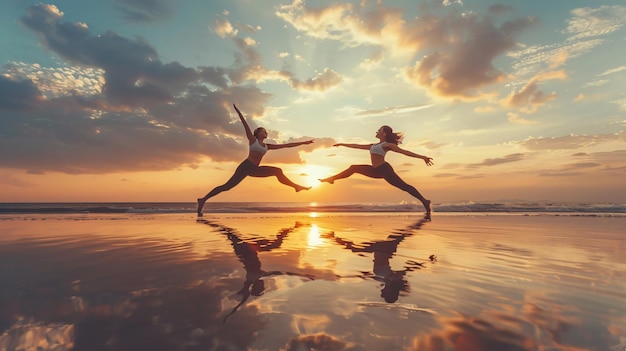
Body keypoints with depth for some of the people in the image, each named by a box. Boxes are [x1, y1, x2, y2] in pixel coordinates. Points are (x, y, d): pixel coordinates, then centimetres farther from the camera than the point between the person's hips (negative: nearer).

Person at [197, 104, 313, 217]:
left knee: (277, 171, 2)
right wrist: (237, 110, -10)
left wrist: (302, 143, 18)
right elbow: (245, 124, -4)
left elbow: (285, 145, 17)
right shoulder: (252, 139, 4)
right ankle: (203, 199, -7)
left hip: (255, 169, 7)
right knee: (227, 186, -13)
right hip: (246, 166, -7)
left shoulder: (267, 146, 16)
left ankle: (296, 186, 5)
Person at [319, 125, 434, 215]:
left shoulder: (387, 145, -1)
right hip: (376, 171, 8)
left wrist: (422, 157, -17)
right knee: (353, 168, 14)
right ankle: (331, 178, 23)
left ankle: (424, 201, -9)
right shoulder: (373, 146, 23)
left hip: (384, 169, -8)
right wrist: (342, 144, 34)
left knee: (404, 186, -14)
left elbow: (404, 151, -8)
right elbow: (357, 146, 29)